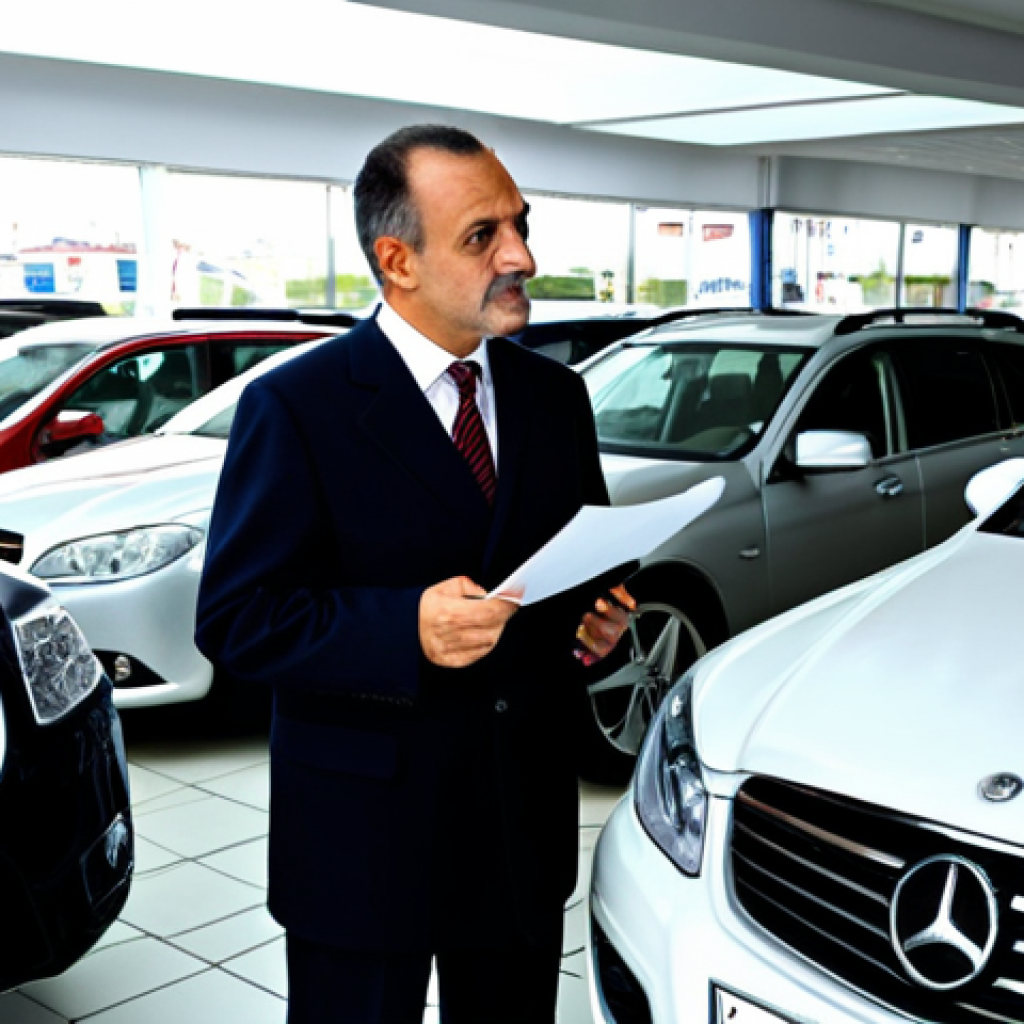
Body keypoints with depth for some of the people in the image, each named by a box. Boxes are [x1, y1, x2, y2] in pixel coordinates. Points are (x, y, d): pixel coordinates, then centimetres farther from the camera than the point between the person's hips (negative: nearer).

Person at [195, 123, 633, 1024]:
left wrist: (599, 616, -5)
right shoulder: (297, 406, -12)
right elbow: (235, 620, -15)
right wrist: (407, 628, -29)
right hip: (364, 829, -5)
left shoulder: (555, 395, 6)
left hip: (527, 819, 5)